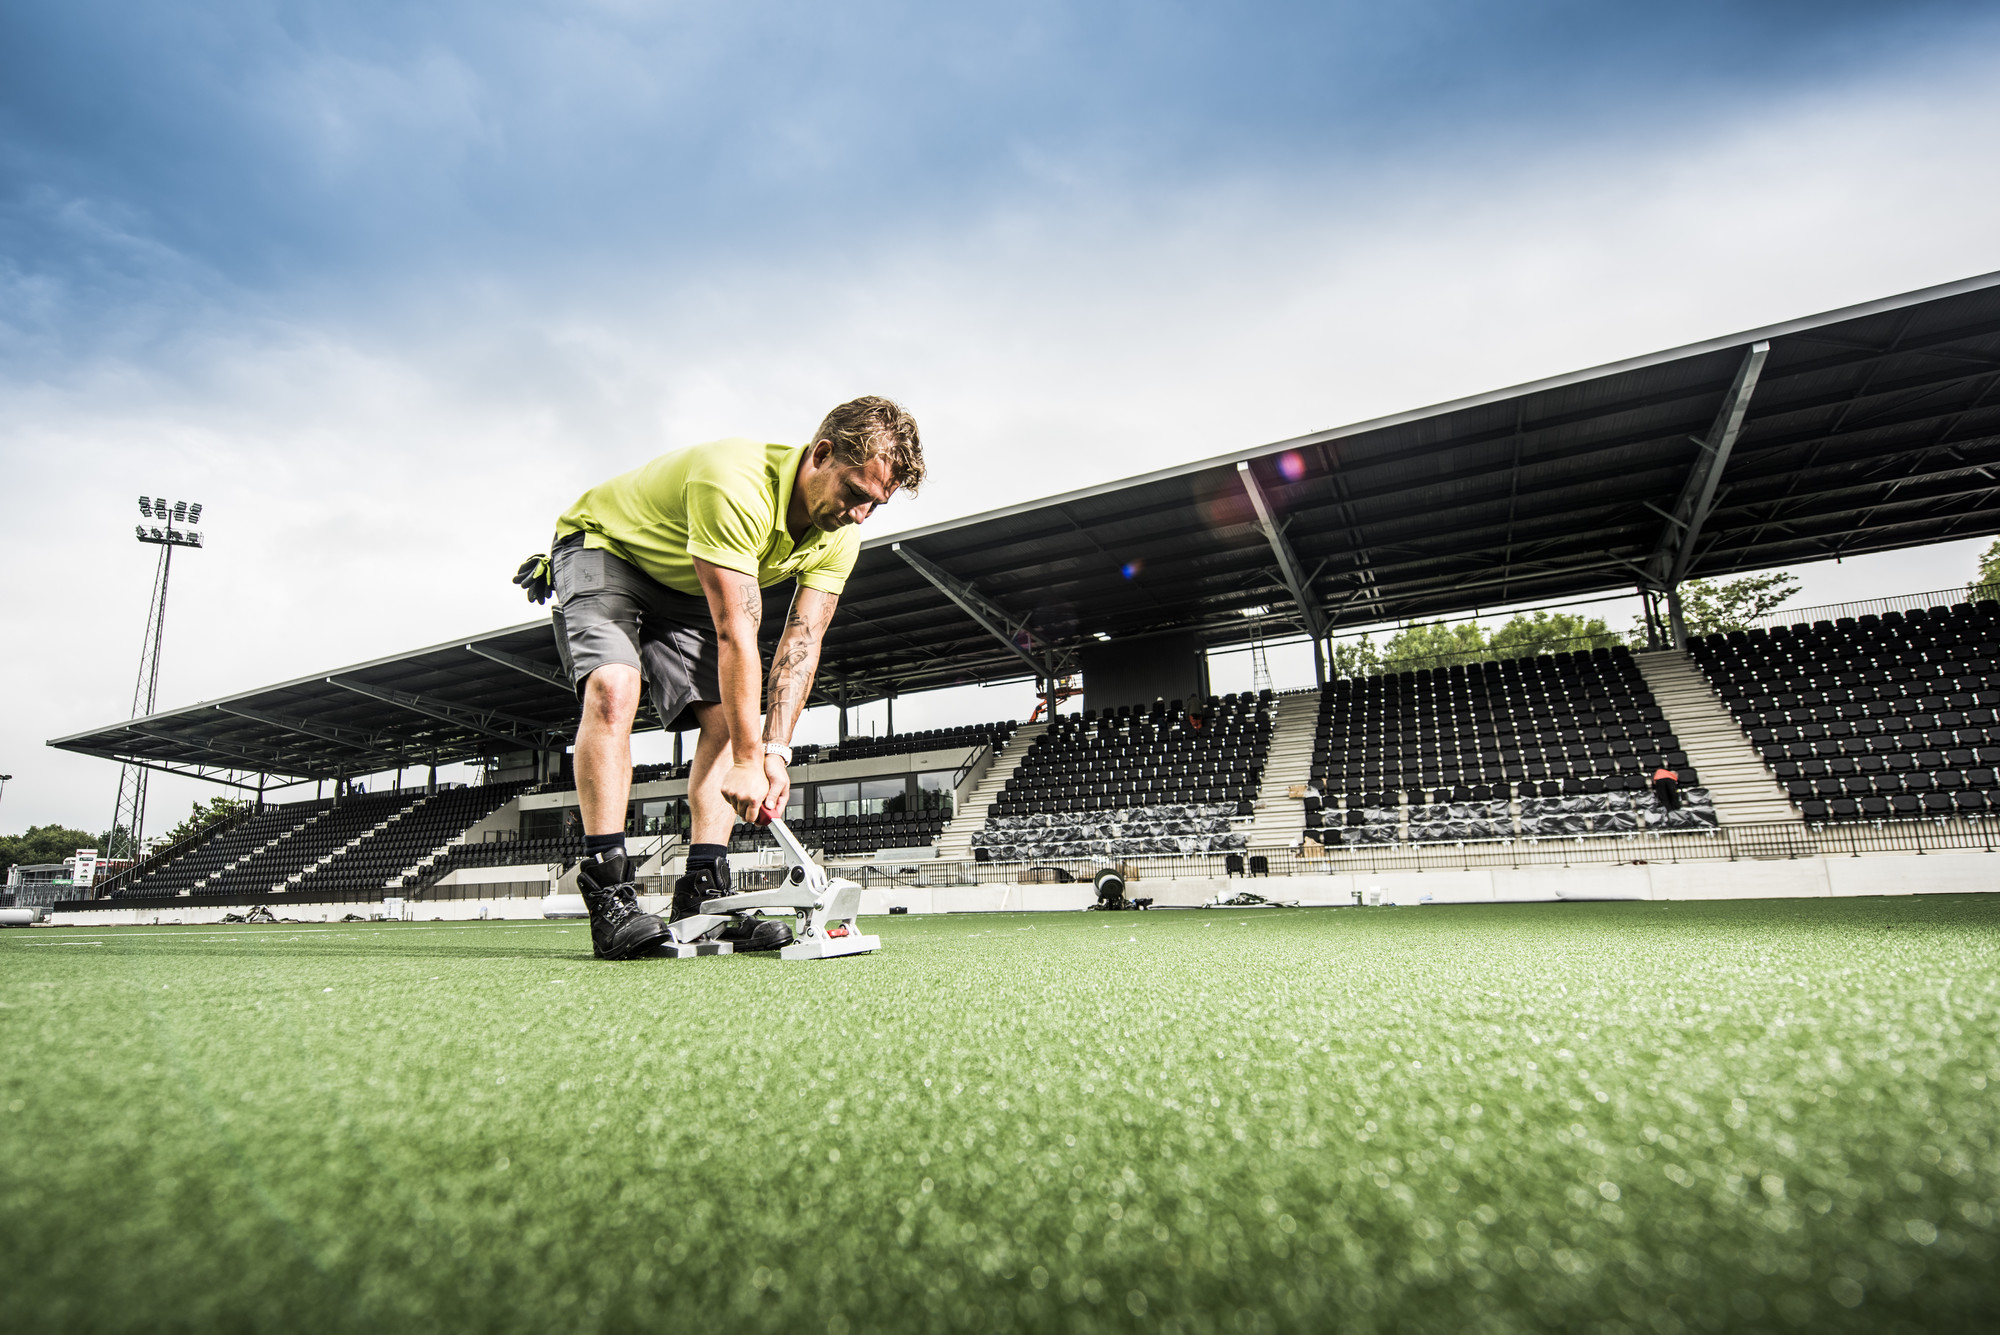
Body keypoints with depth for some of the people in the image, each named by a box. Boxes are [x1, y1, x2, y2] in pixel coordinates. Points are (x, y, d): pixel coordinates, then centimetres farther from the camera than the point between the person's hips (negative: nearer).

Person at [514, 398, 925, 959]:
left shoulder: (839, 537, -16)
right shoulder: (735, 486, -39)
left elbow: (802, 642, -16)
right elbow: (736, 635, -40)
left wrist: (774, 749, -25)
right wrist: (748, 759, -37)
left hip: (686, 587, 6)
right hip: (600, 546, -6)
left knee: (728, 718, -11)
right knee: (614, 689, -30)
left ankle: (701, 894, -9)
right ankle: (608, 894, -25)